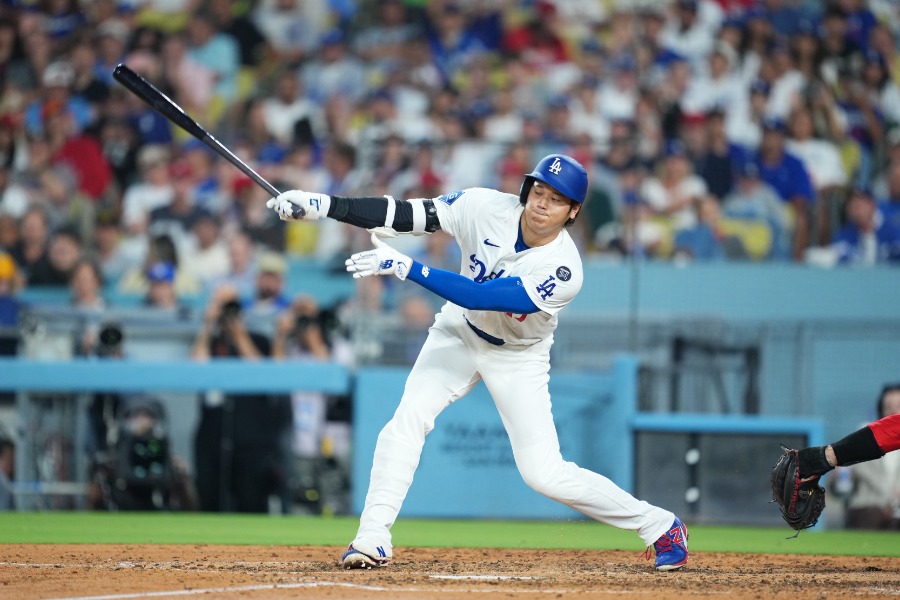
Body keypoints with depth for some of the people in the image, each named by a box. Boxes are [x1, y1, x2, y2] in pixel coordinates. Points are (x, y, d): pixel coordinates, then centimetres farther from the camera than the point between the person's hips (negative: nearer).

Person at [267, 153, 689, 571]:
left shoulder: (563, 270, -33)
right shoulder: (486, 207, -21)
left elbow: (479, 297, -40)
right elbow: (402, 213, -20)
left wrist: (404, 267, -44)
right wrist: (325, 206, -29)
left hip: (519, 356, -3)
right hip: (460, 333, 3)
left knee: (544, 473, -9)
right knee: (408, 418, -20)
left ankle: (658, 525, 9)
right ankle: (372, 540, -14)